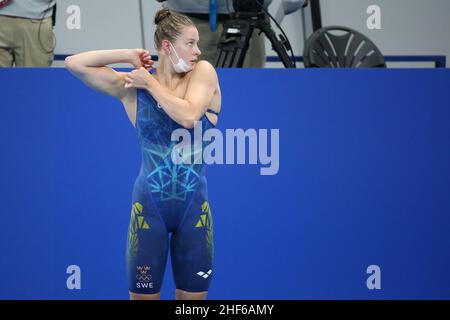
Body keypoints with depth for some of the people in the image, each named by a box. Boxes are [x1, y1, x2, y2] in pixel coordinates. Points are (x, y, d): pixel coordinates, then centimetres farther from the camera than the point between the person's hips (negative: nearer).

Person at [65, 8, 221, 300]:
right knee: (143, 295, 2)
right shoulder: (132, 85, 0)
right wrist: (127, 56, -4)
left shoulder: (203, 72, -1)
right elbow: (75, 64, -5)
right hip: (150, 206, -1)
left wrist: (151, 83, -8)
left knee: (193, 296, 7)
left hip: (193, 206, 1)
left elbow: (189, 116, -18)